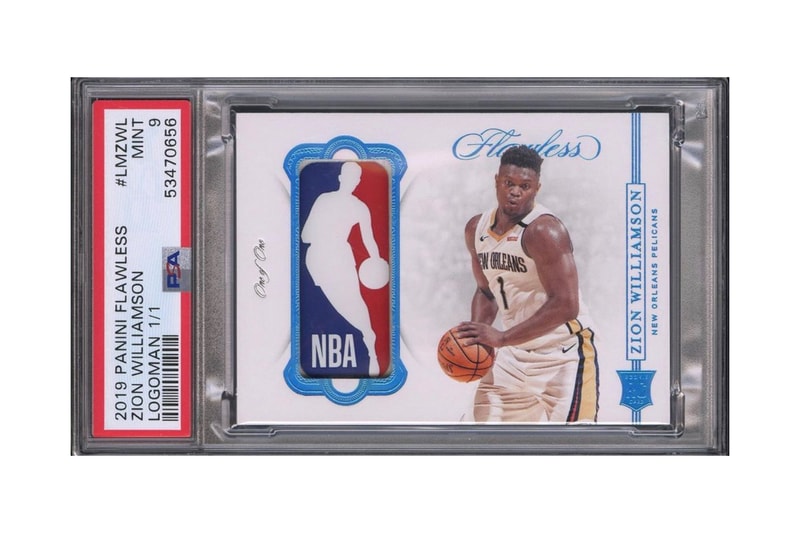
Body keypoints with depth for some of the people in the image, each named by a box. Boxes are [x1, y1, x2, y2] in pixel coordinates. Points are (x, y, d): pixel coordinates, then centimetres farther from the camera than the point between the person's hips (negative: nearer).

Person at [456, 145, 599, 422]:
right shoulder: (476, 229, 4)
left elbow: (565, 304, -27)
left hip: (563, 353, -7)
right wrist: (475, 338, -1)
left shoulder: (544, 230, -21)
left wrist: (502, 337, -30)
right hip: (514, 355, 8)